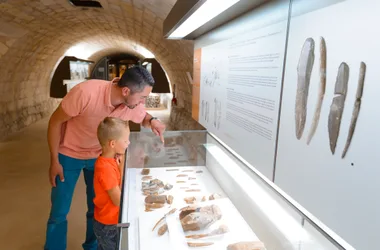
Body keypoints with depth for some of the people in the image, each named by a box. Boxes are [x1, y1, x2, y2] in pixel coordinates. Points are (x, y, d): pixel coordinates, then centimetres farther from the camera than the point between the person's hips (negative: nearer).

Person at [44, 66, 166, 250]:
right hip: (69, 155, -3)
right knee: (59, 212, 5)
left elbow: (143, 117, 5)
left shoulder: (134, 104, -20)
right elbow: (55, 122, -20)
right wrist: (54, 161, -15)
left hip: (99, 156, 4)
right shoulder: (85, 92, -35)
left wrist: (152, 121, -20)